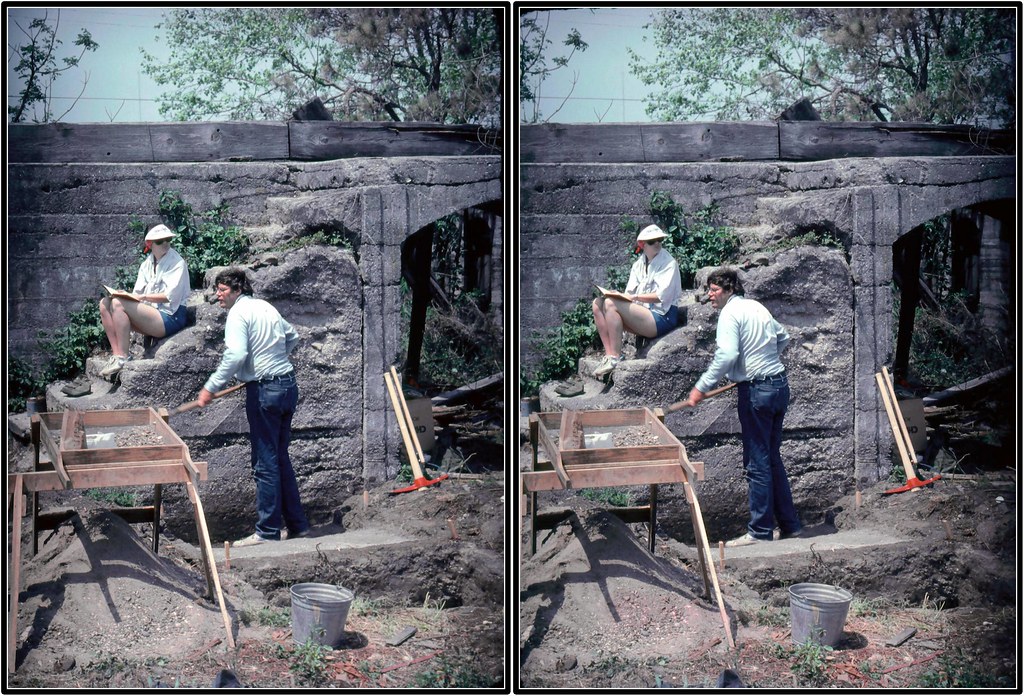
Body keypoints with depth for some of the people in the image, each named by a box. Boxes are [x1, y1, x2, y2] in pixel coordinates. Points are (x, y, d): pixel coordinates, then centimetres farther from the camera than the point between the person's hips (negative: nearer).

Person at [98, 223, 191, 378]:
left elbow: (170, 296, -16)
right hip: (149, 313, 8)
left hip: (170, 318, -8)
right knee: (105, 304, -4)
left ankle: (122, 358, -23)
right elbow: (138, 293, 9)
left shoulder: (177, 263, -5)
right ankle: (116, 354, -13)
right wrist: (126, 295, -12)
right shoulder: (147, 264, 15)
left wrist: (143, 297, -20)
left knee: (118, 304, -24)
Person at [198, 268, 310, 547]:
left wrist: (211, 387, -18)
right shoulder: (266, 307, 15)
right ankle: (297, 524, 19)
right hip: (288, 385, 8)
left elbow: (235, 355, -23)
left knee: (266, 463, -3)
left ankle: (268, 531, 1)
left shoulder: (238, 313, -10)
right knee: (281, 458, 15)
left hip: (264, 390, -8)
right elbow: (292, 338, 27)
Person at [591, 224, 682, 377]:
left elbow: (662, 296, -16)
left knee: (611, 304, -24)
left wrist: (634, 297, -21)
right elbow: (630, 293, 9)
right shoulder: (639, 264, 15)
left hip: (662, 318, -8)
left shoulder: (668, 263, -5)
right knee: (597, 304, -5)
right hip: (642, 314, 8)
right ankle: (609, 354, -13)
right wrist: (619, 295, -13)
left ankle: (616, 357, -23)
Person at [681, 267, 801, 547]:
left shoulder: (730, 313, -11)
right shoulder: (757, 307, 15)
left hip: (756, 389, -9)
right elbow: (783, 338, 27)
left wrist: (701, 388, -19)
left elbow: (726, 355, -23)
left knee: (757, 463, -3)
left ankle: (760, 531, 0)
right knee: (772, 458, 15)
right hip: (780, 384, 9)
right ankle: (789, 525, 19)